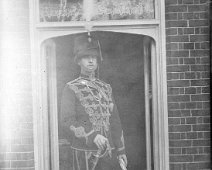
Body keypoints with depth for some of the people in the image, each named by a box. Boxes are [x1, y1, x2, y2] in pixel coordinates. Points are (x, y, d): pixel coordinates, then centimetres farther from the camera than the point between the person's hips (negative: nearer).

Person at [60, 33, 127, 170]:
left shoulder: (106, 88, 13)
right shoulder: (71, 89, -2)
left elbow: (115, 122, 14)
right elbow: (68, 122, -11)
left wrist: (121, 151, 10)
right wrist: (93, 136, -22)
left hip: (109, 153, 4)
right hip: (84, 152, -4)